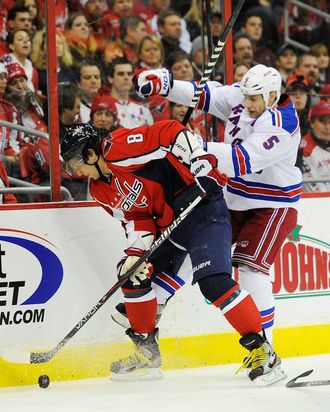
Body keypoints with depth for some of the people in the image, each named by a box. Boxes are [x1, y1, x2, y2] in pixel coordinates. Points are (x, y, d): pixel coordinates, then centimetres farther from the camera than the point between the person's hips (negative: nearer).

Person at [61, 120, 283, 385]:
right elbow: (136, 218, 8)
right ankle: (147, 354, 18)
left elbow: (172, 133, -23)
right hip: (166, 223, 10)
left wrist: (203, 167, -26)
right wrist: (136, 252, -8)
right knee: (132, 272, 7)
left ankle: (261, 349, -16)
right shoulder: (101, 190, 10)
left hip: (202, 206, -10)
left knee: (212, 281, -22)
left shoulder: (118, 148, -19)